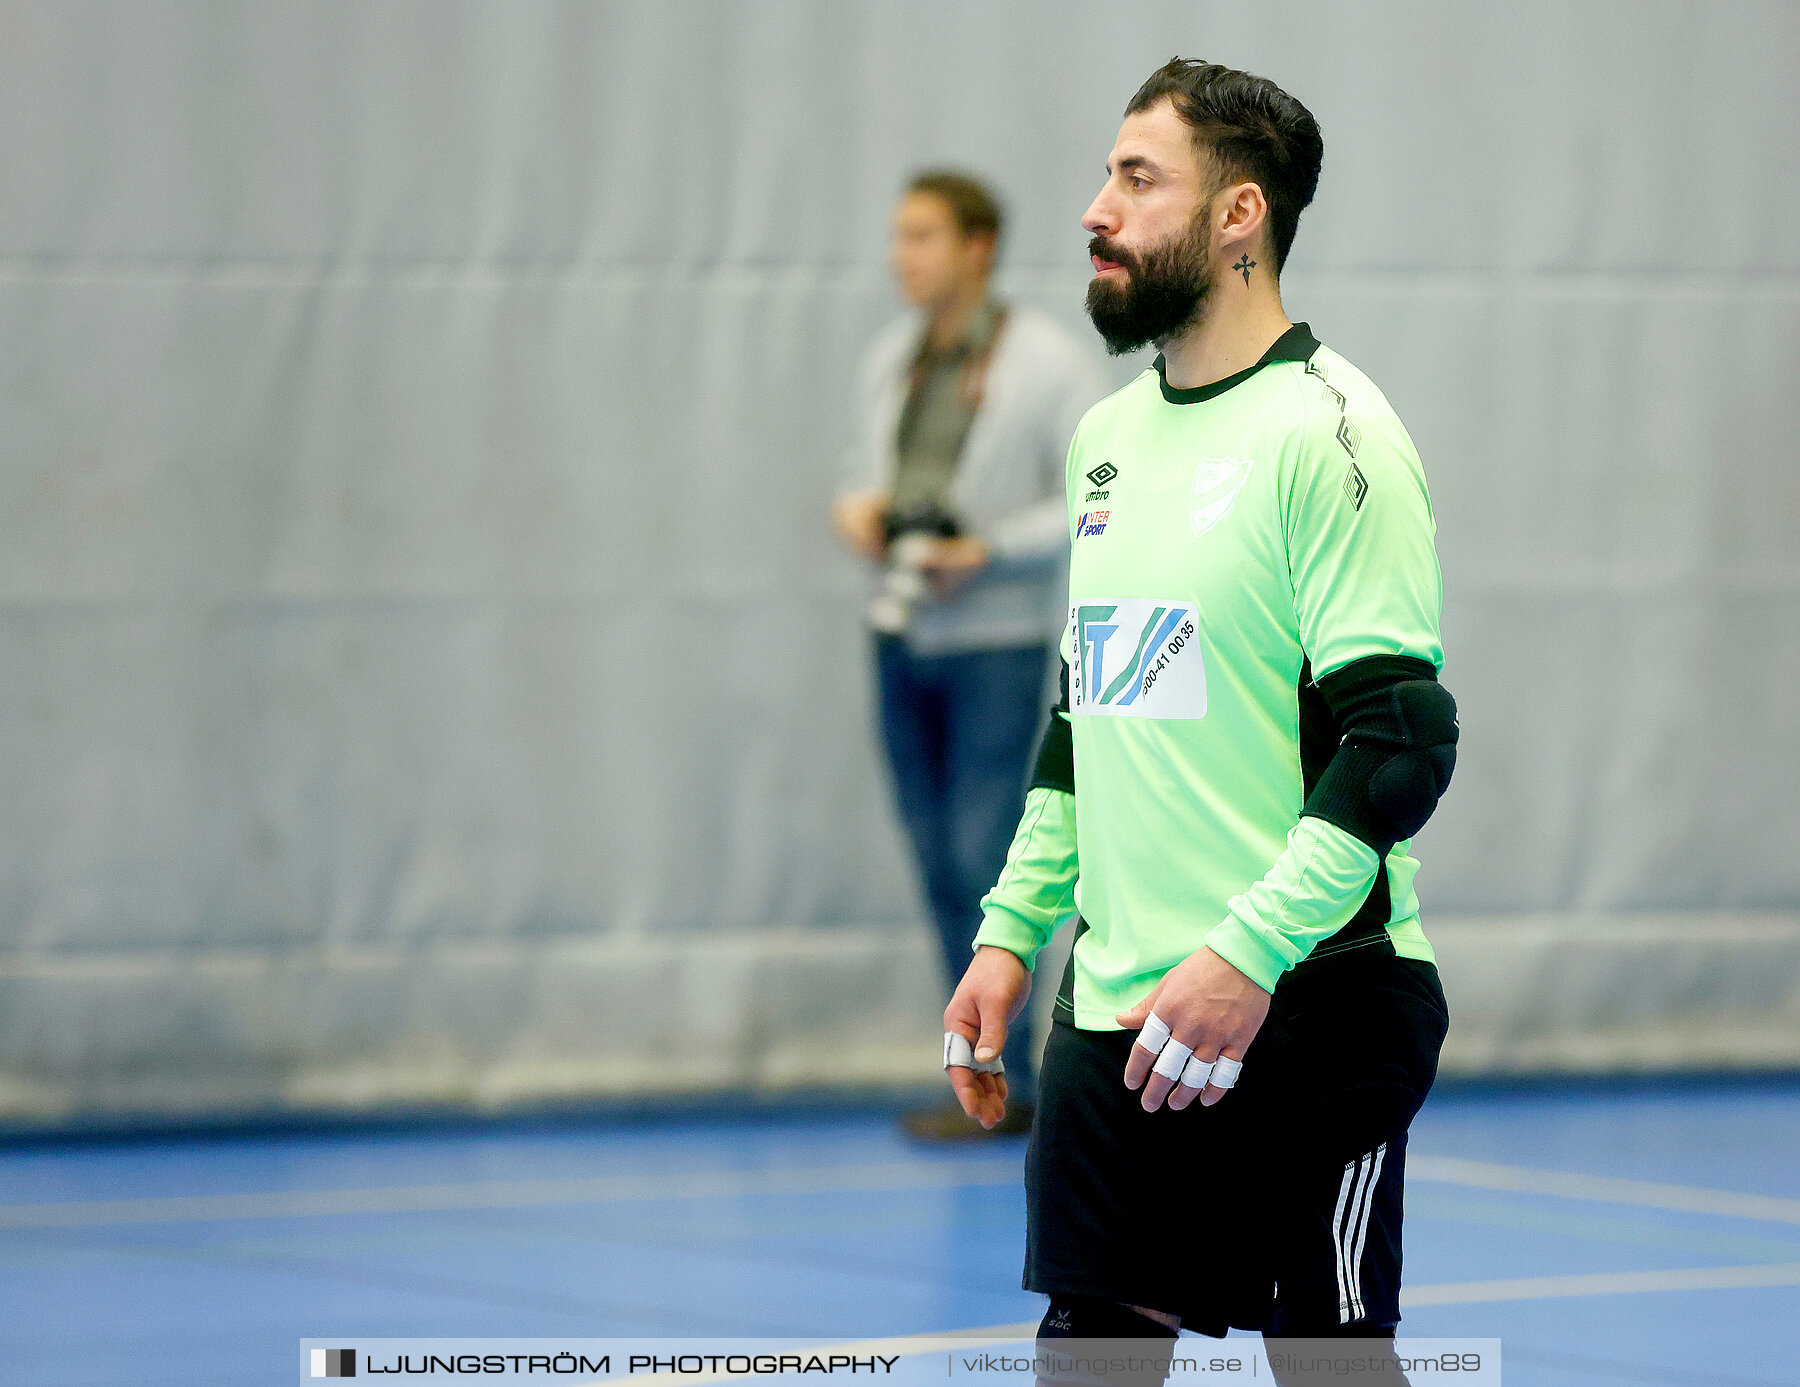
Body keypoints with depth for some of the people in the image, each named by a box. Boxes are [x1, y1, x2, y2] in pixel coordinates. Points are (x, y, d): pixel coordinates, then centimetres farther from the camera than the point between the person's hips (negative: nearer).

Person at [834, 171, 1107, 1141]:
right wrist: (855, 507, -4)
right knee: (940, 865, 7)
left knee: (984, 860, -9)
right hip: (900, 633, 6)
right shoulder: (890, 358, 6)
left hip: (997, 639, -6)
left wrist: (989, 551, -19)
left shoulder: (1050, 365, -10)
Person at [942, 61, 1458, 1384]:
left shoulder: (1328, 430, -11)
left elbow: (1401, 741, -17)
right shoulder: (1108, 436, 14)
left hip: (1299, 1012, -7)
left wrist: (1247, 957, -24)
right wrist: (1011, 934, 17)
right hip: (1114, 1010, 7)